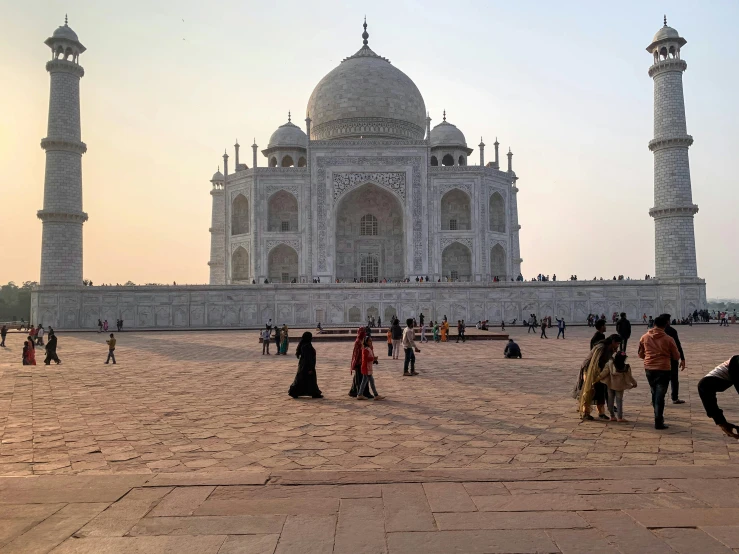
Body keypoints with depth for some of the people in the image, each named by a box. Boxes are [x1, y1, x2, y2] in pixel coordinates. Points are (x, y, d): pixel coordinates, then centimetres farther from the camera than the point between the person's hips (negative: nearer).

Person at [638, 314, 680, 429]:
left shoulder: (645, 337, 0)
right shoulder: (668, 339, -9)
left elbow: (641, 354, 10)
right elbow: (676, 356, 1)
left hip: (649, 369, 4)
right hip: (663, 369, -3)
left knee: (654, 394, 18)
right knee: (660, 396, -2)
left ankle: (659, 418, 27)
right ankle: (658, 422, -6)